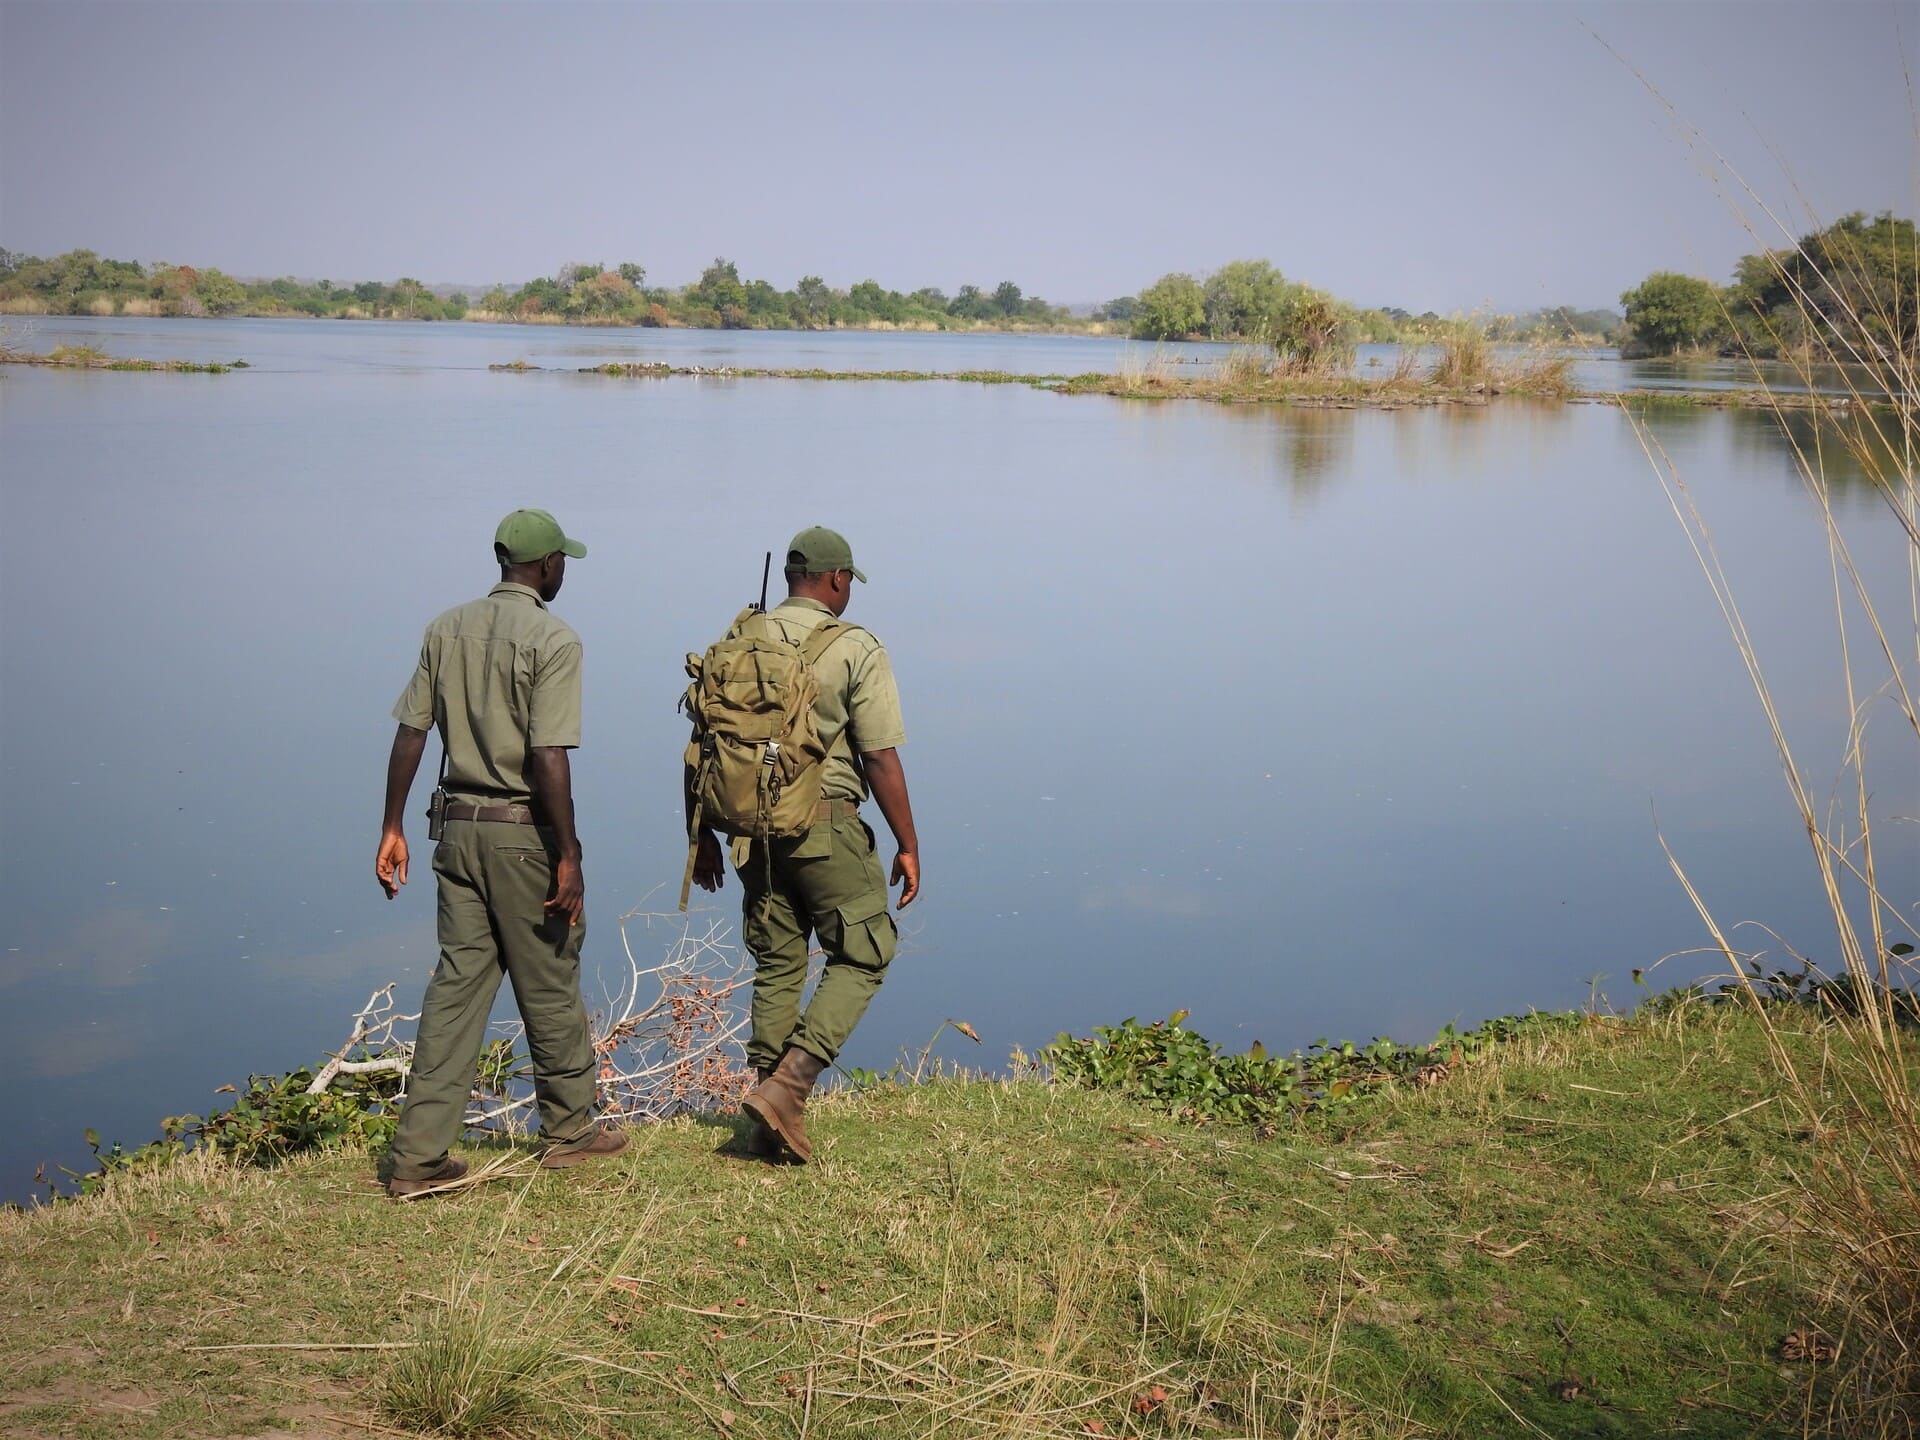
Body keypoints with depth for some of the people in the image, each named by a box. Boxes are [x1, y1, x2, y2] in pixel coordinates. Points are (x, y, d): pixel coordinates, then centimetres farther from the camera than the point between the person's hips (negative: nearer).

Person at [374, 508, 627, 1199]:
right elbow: (547, 758, -19)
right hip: (524, 831, -6)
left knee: (457, 982, 8)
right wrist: (568, 856, -16)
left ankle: (421, 1156, 5)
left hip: (458, 824, 6)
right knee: (549, 984, 9)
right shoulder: (552, 640, -12)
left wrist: (393, 828, 11)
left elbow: (409, 734, 6)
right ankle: (568, 1129, 25)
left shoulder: (446, 630, 7)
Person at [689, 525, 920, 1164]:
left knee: (776, 966, 14)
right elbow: (881, 757, -11)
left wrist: (701, 834, 17)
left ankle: (771, 1126, 16)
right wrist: (907, 845, -3)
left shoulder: (736, 641, 5)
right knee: (863, 956, 8)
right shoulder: (856, 649, -8)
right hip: (827, 825, -5)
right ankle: (788, 1085, -7)